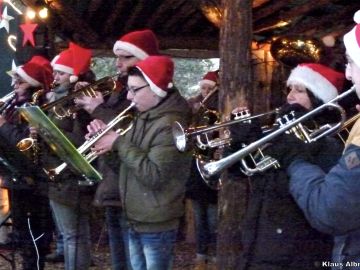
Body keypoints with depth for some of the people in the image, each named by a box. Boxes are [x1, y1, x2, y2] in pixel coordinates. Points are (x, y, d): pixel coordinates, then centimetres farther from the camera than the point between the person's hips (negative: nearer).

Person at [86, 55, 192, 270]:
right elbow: (132, 156, 17)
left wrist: (120, 143, -22)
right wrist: (108, 136, -1)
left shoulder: (171, 124, -20)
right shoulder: (145, 116, 9)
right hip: (136, 219, 9)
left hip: (157, 224, -9)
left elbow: (154, 176, -28)